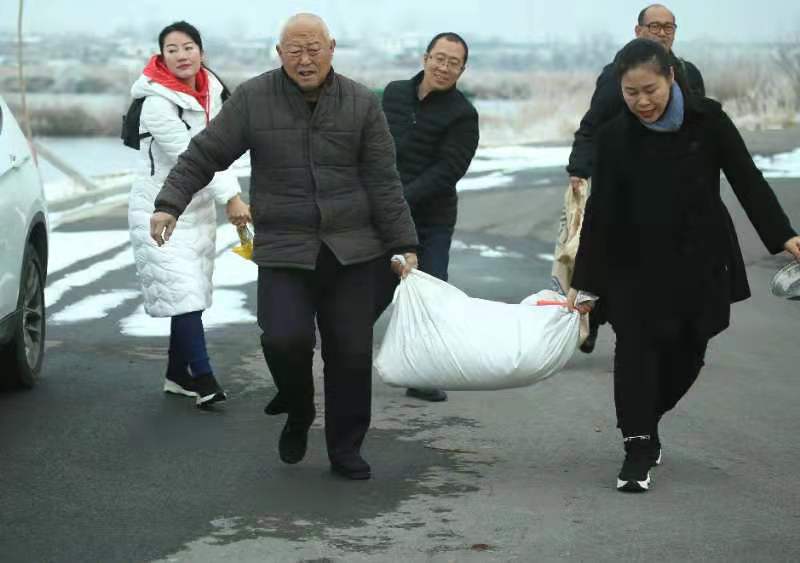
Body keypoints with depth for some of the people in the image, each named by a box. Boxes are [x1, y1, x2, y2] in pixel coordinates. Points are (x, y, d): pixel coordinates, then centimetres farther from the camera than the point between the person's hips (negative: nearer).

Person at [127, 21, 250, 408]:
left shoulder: (210, 90, 5)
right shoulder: (157, 103, -19)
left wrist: (231, 193, 5)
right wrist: (230, 197, -22)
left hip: (198, 207, 7)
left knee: (191, 293, 11)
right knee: (183, 291, -13)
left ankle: (177, 375, 21)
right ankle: (203, 378, -13)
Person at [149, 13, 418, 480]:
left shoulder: (362, 104, 2)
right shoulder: (252, 99, -1)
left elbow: (384, 182, 4)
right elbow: (204, 156, 2)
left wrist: (404, 245, 0)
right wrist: (170, 205, -10)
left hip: (353, 251, 1)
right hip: (283, 250, -1)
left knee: (352, 352, 3)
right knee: (285, 338, -18)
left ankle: (346, 450, 20)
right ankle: (298, 413, 13)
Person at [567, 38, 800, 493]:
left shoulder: (707, 119, -7)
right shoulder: (615, 137, -6)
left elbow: (747, 180, -3)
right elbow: (600, 213, -4)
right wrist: (585, 284, -3)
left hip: (701, 262, 1)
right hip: (638, 265, -1)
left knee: (686, 353, 8)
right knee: (636, 347, -11)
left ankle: (644, 424, 32)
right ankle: (639, 446, -5)